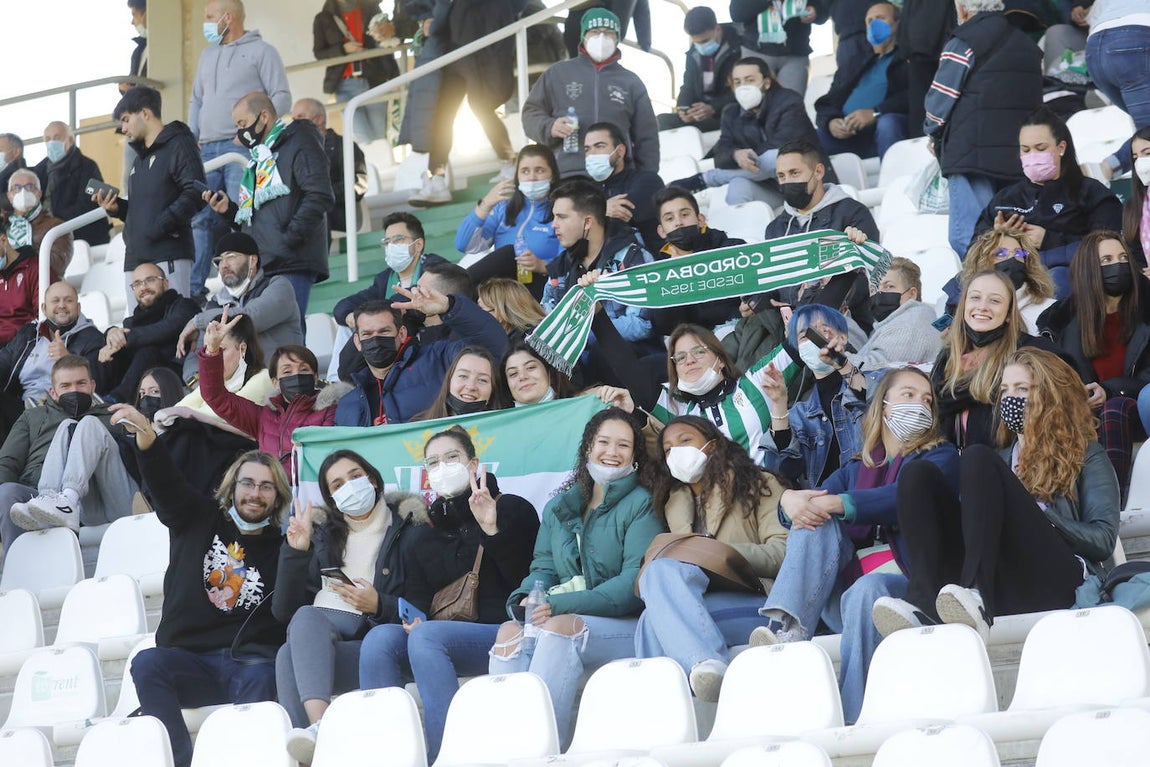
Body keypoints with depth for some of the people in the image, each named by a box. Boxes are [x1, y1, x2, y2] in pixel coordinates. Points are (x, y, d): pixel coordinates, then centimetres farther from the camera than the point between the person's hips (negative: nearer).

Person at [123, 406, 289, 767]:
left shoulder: (280, 546, 13)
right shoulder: (199, 518, 15)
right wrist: (145, 436, -22)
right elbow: (165, 480, -2)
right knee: (147, 662, -29)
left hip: (252, 661, -1)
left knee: (259, 680, -36)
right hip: (191, 662, 2)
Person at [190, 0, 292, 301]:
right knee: (199, 218, 1)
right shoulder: (208, 55, 23)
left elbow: (281, 98, -4)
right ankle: (193, 288, 3)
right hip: (208, 149, 6)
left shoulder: (261, 51, 2)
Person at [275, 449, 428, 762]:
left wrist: (379, 606, -15)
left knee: (291, 656, -32)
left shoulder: (408, 531, 10)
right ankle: (319, 726, -51)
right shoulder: (323, 534, 20)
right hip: (317, 634, 3)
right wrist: (295, 552, 3)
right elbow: (285, 611, 14)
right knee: (306, 617, -34)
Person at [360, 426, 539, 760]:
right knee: (379, 638, -25)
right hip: (439, 635, 5)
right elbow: (415, 598, 15)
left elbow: (526, 580, -6)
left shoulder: (513, 509, 8)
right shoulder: (423, 535, 23)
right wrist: (413, 619, -9)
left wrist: (492, 531, -17)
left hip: (502, 633, -5)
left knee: (426, 637, -34)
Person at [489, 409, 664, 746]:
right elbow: (544, 567, 15)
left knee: (560, 627, -33)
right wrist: (527, 597, -12)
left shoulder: (641, 504, 0)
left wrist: (560, 606, -21)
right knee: (509, 633, -23)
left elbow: (635, 581, -12)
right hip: (568, 620, 5)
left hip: (627, 627, -5)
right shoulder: (559, 508, 19)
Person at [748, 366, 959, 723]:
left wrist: (834, 503, -19)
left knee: (865, 590, -36)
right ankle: (787, 625, -37)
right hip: (842, 595, 4)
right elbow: (815, 498, 8)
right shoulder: (856, 468, 25)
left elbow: (906, 497, -10)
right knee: (814, 518, -16)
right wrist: (790, 500, -16)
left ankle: (852, 718, -39)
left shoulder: (939, 456, 12)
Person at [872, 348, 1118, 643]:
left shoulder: (1085, 455, 20)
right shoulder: (1002, 459, 34)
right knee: (919, 474, -11)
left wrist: (1036, 516, -3)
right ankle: (925, 604, -37)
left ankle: (976, 599, -47)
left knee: (978, 460, -21)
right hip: (995, 581, 4)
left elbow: (1104, 539, 6)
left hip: (1056, 581, -4)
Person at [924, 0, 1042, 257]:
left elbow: (940, 99, -4)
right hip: (1018, 157, 8)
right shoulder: (1028, 46, 19)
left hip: (972, 153, -7)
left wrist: (934, 133, 16)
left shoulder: (962, 44, -4)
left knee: (968, 239, -12)